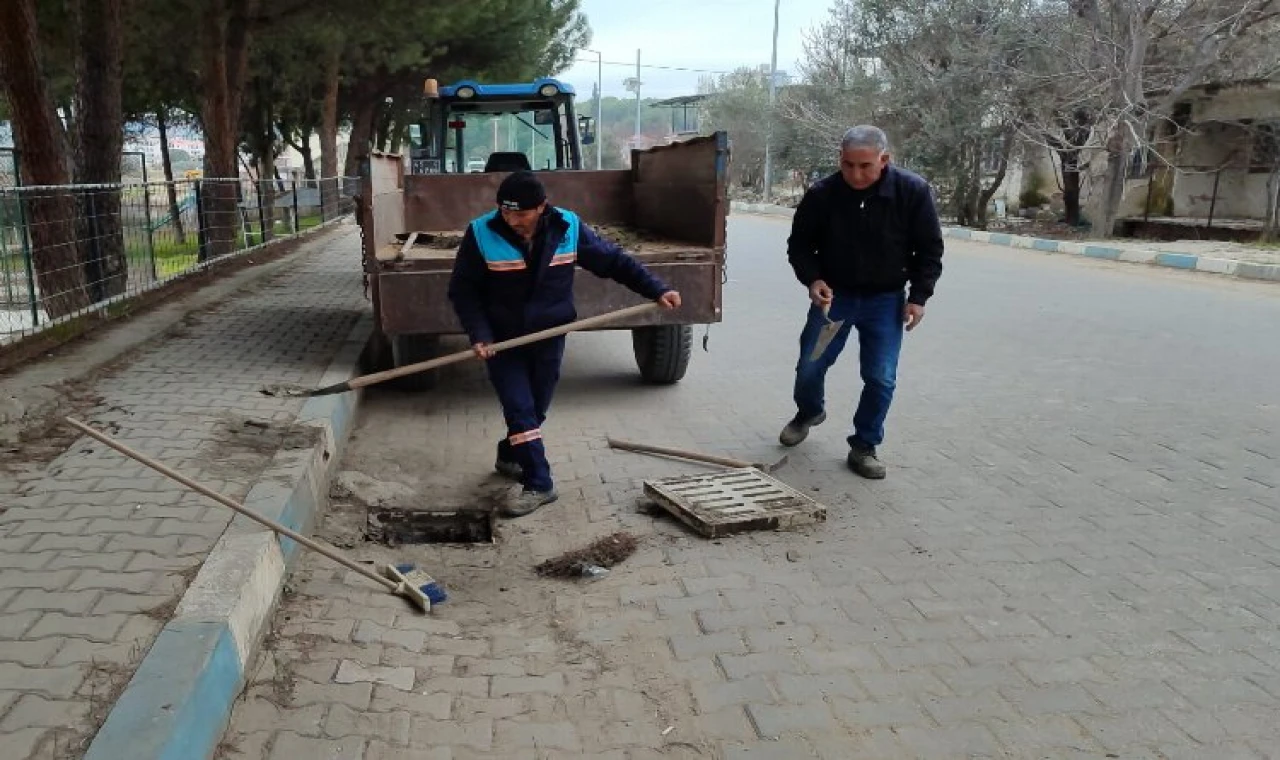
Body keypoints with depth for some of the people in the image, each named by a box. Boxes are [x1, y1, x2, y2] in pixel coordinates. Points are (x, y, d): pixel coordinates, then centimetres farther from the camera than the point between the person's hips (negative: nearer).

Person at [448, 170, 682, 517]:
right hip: (501, 341, -2)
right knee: (520, 410, -8)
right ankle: (539, 484, 2)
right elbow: (462, 290, -9)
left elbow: (613, 261, -3)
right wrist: (479, 335, -20)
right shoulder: (481, 234, -16)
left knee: (534, 410, 14)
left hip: (549, 338, 2)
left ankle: (508, 456, 41)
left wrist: (657, 289, -9)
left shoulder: (568, 228, -11)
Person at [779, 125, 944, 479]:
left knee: (880, 378, -4)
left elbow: (929, 249, -3)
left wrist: (918, 296, -8)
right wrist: (813, 279, -18)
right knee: (810, 366, 7)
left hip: (885, 299, -1)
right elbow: (800, 244, -1)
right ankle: (809, 412, 39)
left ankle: (864, 446, 14)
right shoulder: (822, 194, -15)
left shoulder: (913, 191, -15)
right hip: (833, 294, 1)